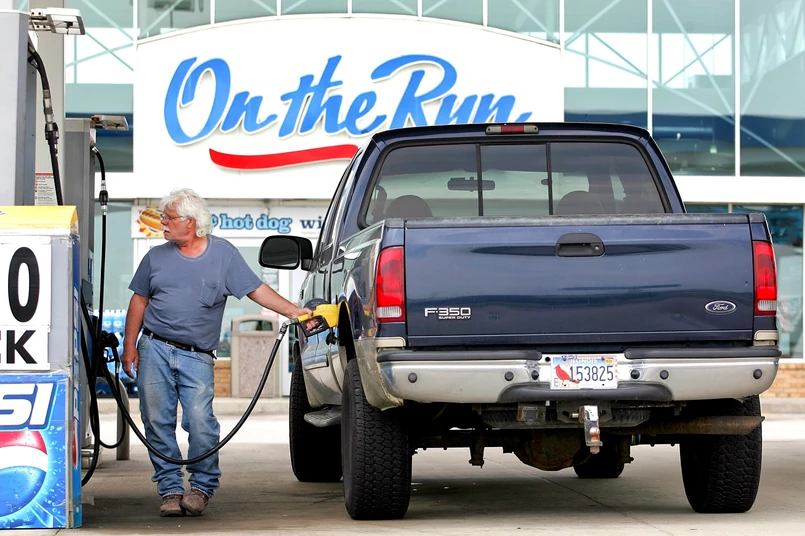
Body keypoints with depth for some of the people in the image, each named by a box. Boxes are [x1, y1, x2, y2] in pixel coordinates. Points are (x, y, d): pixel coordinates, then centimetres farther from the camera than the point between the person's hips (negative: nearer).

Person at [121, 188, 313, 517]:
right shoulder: (157, 256, 10)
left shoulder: (223, 254, 3)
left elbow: (256, 290, 0)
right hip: (154, 350, 3)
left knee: (201, 423, -15)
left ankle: (202, 487, 2)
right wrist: (130, 346, 8)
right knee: (158, 423, -1)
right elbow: (139, 301, 15)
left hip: (197, 357, -2)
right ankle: (170, 490, 8)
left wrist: (293, 311, -12)